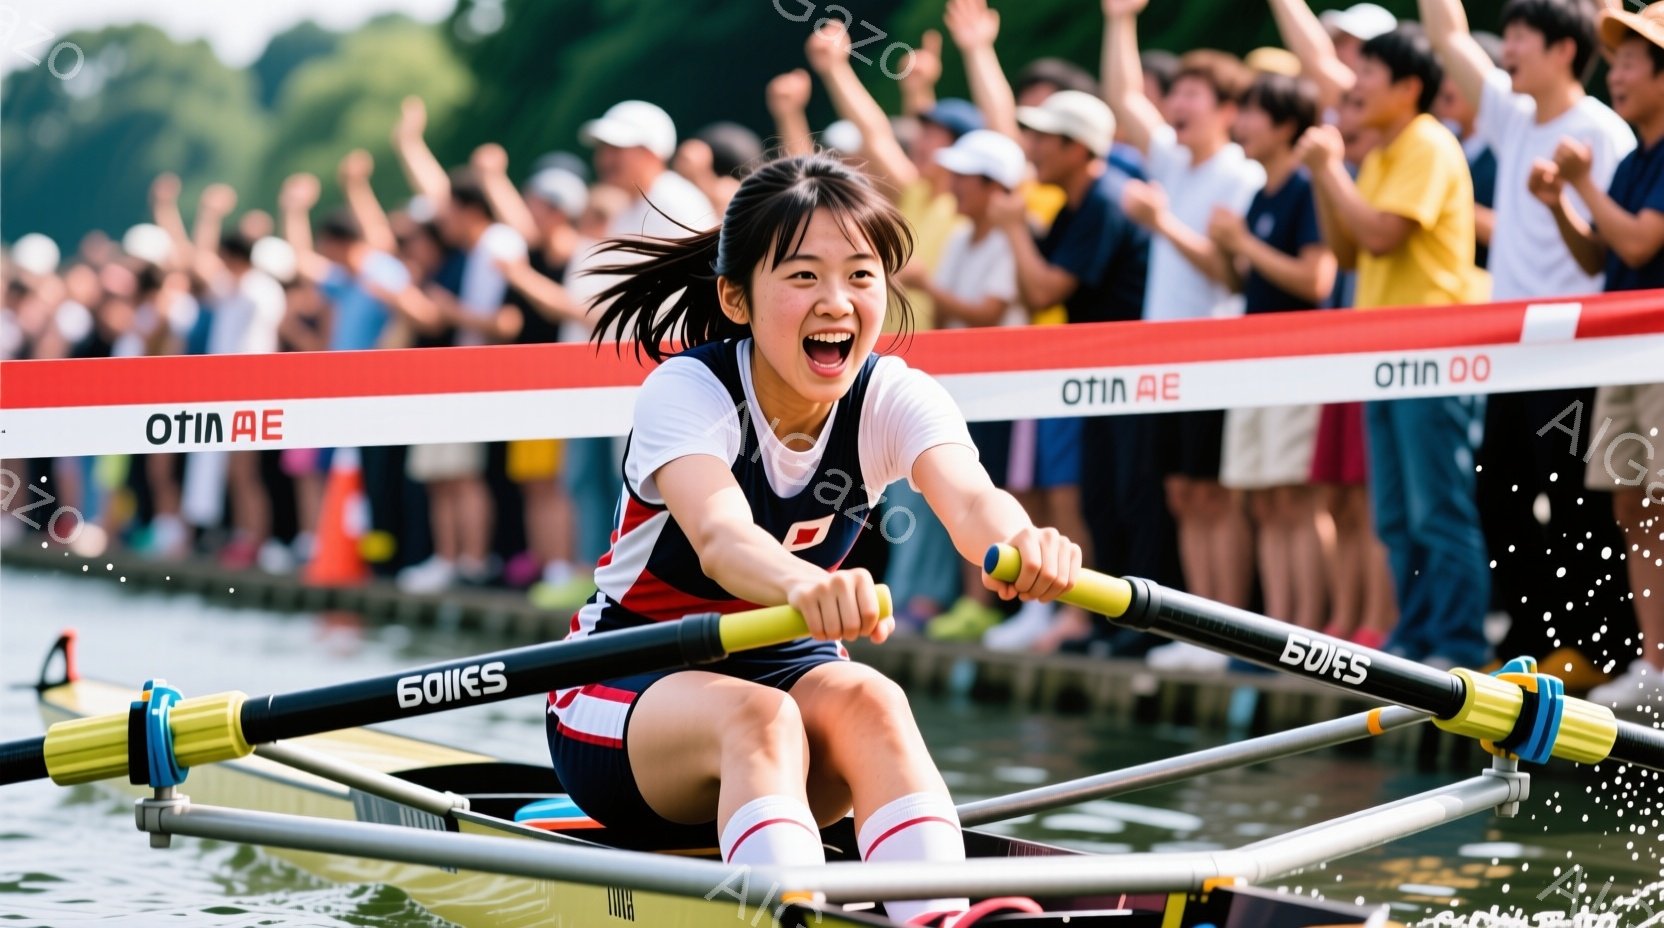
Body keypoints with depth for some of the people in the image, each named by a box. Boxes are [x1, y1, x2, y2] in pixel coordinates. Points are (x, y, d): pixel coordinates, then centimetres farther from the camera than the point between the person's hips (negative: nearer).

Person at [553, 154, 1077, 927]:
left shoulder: (893, 400, -9)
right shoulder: (687, 392, -20)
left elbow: (969, 499, -32)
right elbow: (721, 536, -41)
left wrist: (1020, 543, -58)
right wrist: (805, 585, -66)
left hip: (785, 666, 3)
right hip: (631, 686, -3)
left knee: (868, 702, -31)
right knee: (758, 717, -36)